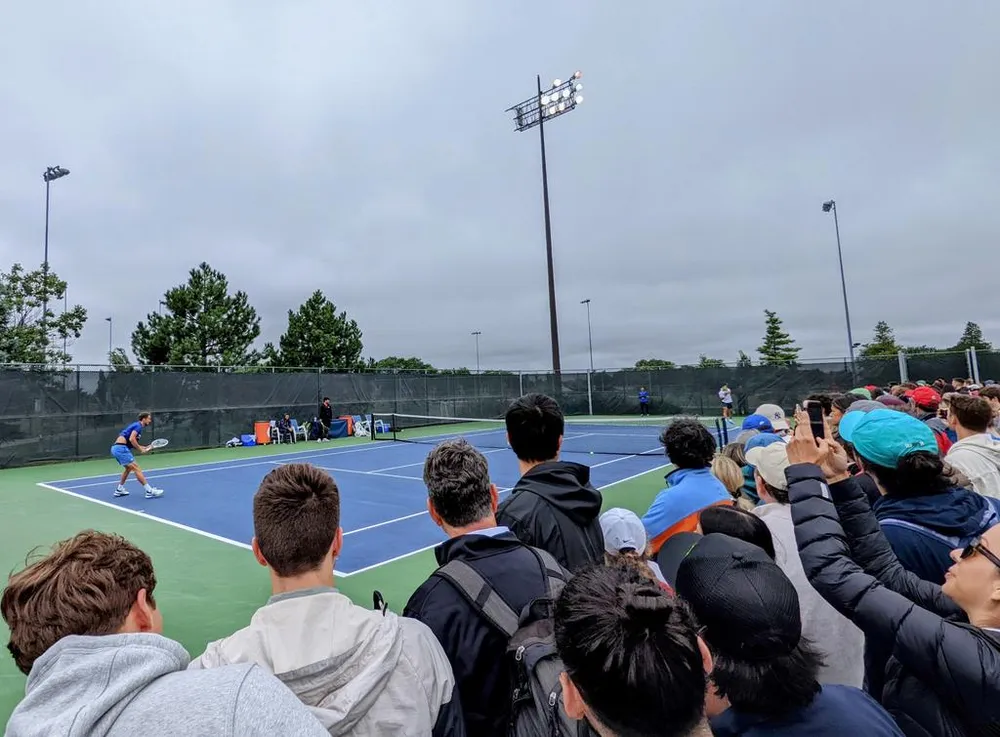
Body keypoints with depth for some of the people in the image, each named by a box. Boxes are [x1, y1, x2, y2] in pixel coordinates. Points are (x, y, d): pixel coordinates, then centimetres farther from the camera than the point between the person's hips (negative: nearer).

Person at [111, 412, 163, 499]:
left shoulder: (136, 426, 23)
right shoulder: (138, 425, -6)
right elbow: (131, 439, -20)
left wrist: (146, 447, 13)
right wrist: (141, 450, -11)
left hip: (115, 448, 10)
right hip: (121, 448, -10)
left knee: (128, 468, 26)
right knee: (136, 468, -11)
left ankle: (119, 490, 34)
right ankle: (150, 491, -14)